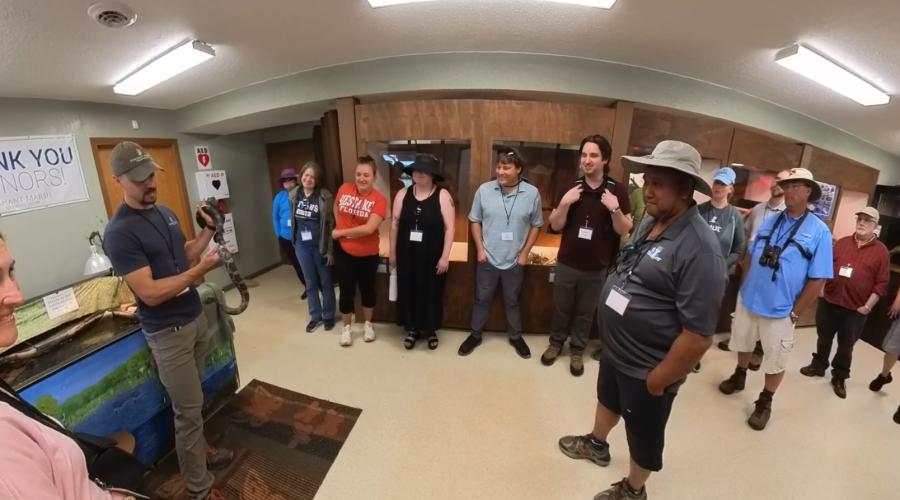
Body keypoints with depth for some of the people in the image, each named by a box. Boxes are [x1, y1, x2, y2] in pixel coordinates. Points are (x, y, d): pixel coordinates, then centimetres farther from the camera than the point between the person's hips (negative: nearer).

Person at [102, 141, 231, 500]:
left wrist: (208, 231, 0)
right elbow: (151, 293, -23)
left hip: (196, 317, 7)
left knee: (192, 401, 21)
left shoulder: (165, 212, 6)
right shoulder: (119, 232, -19)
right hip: (168, 332, -7)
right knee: (188, 409, 3)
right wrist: (202, 269, -25)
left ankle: (199, 450, 41)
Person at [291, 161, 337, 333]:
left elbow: (331, 224, -12)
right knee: (310, 282, 14)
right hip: (302, 245, 4)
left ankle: (328, 316, 27)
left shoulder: (325, 196, -14)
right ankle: (315, 316, 29)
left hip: (320, 246, -4)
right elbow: (293, 219, 13)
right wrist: (294, 240, 14)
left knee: (325, 282, 10)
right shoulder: (293, 195, 0)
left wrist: (330, 249, -13)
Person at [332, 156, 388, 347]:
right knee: (346, 291, 11)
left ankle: (368, 324, 38)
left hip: (368, 254, -1)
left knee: (367, 289, 15)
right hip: (343, 251, 2)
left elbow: (369, 229, -24)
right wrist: (340, 228, 1)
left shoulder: (379, 200, -15)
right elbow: (336, 208, 15)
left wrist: (341, 232, -16)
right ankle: (347, 327, 32)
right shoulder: (344, 189, -5)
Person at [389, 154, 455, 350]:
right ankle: (412, 329, 33)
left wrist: (445, 256, -13)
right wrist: (392, 252, 6)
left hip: (432, 256, -3)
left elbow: (449, 227, -10)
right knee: (408, 291, 12)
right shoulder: (402, 194, 1)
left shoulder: (442, 195, -9)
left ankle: (431, 330, 32)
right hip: (407, 255, 3)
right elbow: (395, 224, 5)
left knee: (431, 293, 10)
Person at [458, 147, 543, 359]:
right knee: (482, 299, 14)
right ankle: (475, 335, 33)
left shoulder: (532, 193, -9)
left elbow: (536, 225, 0)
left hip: (514, 260, 0)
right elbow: (475, 220, 1)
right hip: (488, 258, 0)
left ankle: (516, 337, 37)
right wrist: (480, 249, -4)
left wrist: (525, 253, -4)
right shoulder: (484, 190, -8)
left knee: (512, 301, 17)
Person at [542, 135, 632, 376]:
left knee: (586, 313, 15)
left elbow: (625, 231, -5)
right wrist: (565, 203, -20)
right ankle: (556, 343, 38)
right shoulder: (570, 188, -3)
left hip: (597, 268, -1)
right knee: (561, 308, 16)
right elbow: (555, 226, -3)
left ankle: (577, 351, 34)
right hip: (567, 264, 1)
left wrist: (615, 209, -23)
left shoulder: (618, 191, -7)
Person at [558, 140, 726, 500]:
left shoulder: (698, 249, -30)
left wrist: (657, 380, -18)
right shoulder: (650, 221, -3)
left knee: (643, 433, 19)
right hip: (614, 350, 8)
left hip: (646, 370, -7)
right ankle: (596, 445, 59)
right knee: (608, 400, 31)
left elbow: (698, 337, -29)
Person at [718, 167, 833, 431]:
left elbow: (818, 279, -11)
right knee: (743, 344, 22)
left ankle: (765, 402, 31)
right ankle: (739, 377, 46)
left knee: (775, 361, 11)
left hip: (779, 310, -4)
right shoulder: (770, 221, 2)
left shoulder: (819, 231, -11)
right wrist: (745, 285, 7)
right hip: (747, 300, 4)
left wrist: (795, 313, -10)